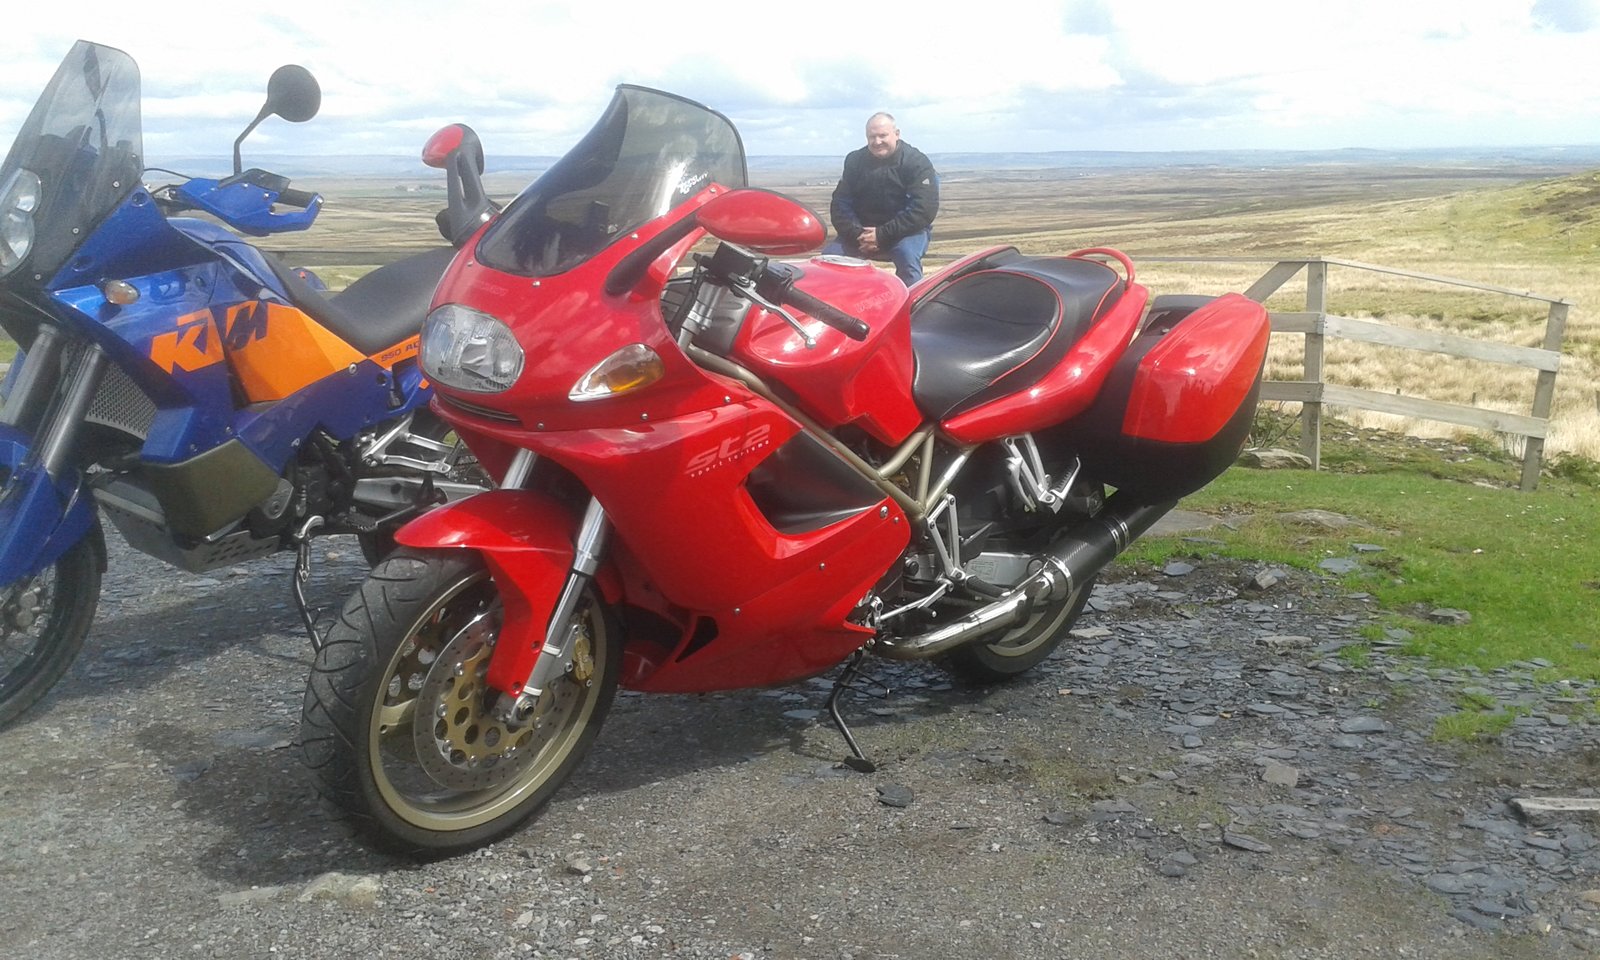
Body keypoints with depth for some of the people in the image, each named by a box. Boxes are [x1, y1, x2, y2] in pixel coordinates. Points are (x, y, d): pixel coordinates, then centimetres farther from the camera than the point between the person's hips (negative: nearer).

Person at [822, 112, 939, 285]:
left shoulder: (917, 162, -10)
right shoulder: (855, 161, 2)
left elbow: (924, 209, -20)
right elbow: (840, 203, 0)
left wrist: (882, 235, -25)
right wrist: (857, 235, -19)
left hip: (906, 230, -4)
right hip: (862, 230, 4)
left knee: (907, 254, -36)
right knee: (830, 255, -17)